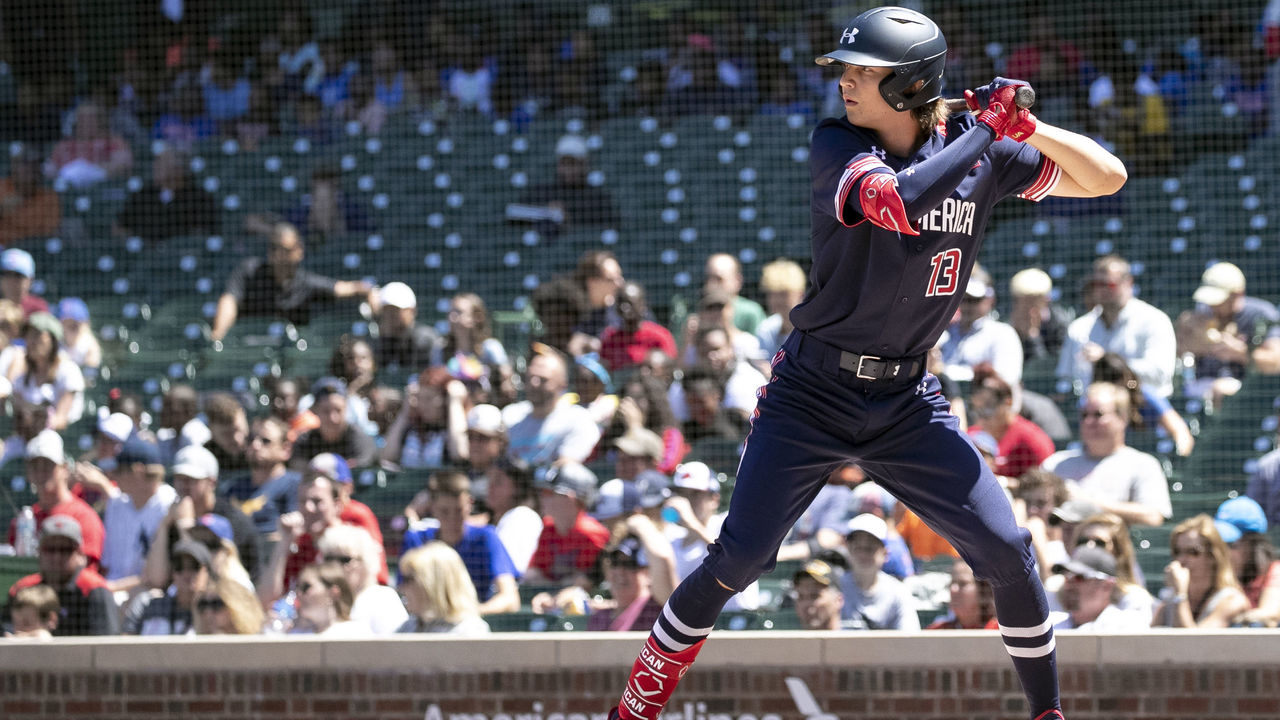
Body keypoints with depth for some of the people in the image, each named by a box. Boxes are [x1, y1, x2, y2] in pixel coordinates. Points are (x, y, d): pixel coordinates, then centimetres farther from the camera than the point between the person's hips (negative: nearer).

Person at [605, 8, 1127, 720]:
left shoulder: (981, 153, -1)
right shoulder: (837, 147, -11)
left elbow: (1107, 178, 1)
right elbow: (901, 202, -32)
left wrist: (1028, 128, -15)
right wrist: (985, 130, -23)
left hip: (908, 401, 3)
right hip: (813, 392, -3)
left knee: (1009, 554, -4)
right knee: (738, 559, -11)